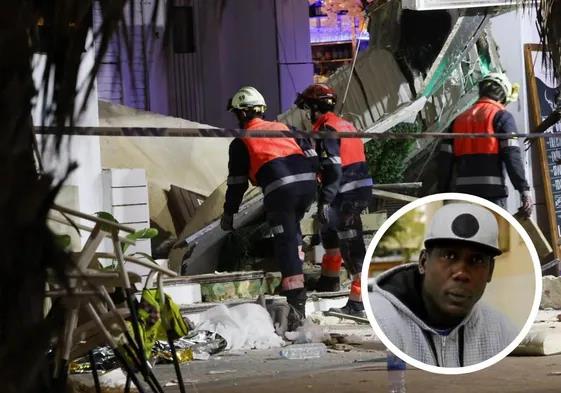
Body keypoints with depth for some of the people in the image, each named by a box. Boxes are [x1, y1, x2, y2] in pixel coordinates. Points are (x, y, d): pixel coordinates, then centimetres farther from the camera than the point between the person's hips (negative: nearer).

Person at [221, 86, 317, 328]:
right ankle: (293, 278, 22)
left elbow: (237, 183, 14)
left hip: (279, 189, -5)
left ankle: (297, 306, -10)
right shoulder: (282, 128, 25)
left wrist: (228, 214, 25)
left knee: (286, 245, -4)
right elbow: (310, 157, 22)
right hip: (307, 182, 5)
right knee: (292, 231, 28)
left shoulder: (241, 143, 13)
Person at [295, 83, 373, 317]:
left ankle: (359, 302, -12)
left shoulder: (326, 130, -12)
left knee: (351, 246, -10)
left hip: (347, 194, -10)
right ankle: (330, 278, 43)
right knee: (330, 225, 30)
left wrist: (325, 200, -23)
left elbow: (333, 169, -21)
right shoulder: (345, 125, 17)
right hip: (362, 189, 10)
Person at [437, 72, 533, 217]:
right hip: (492, 192, -5)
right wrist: (524, 189, -14)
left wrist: (443, 193, 16)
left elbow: (445, 159, 13)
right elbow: (512, 154, -10)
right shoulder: (502, 116, 3)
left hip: (463, 191, 5)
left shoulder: (459, 120, 19)